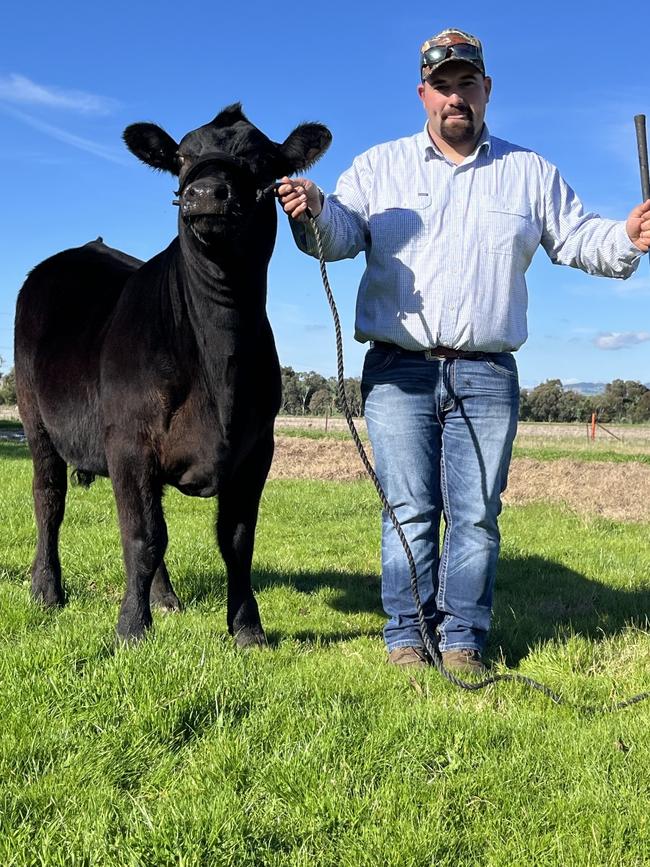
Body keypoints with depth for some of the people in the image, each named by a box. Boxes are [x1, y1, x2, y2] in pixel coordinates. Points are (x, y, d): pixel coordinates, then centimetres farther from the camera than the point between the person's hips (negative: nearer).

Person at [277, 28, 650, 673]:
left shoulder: (529, 173, 14)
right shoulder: (380, 166, 10)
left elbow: (577, 239, 12)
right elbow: (344, 233, -2)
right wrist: (315, 211, -25)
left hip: (486, 376, 1)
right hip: (398, 372, -1)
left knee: (476, 515, 1)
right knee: (409, 512, 0)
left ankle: (462, 643, 11)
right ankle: (406, 639, 9)